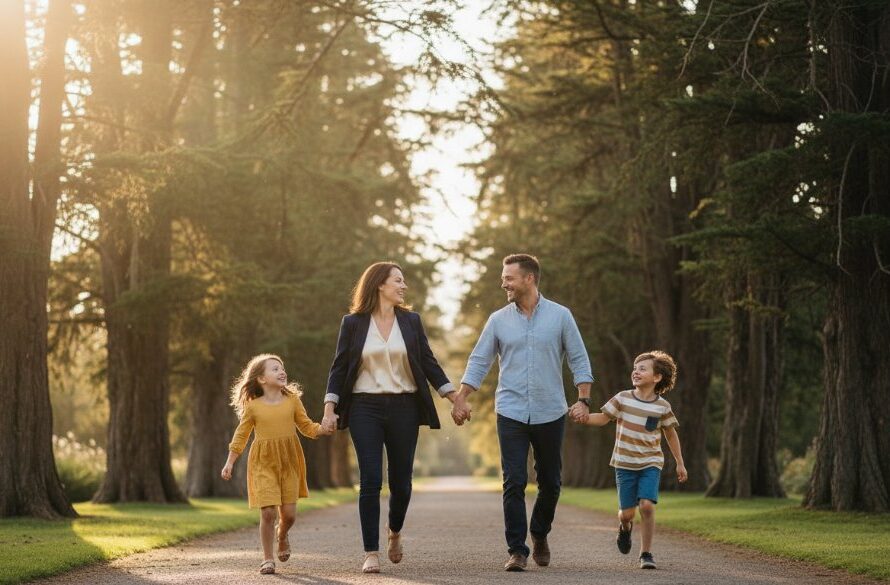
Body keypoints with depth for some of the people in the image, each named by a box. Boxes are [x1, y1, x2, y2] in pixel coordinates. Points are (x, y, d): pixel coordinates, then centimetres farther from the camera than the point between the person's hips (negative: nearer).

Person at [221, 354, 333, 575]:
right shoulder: (252, 406, -2)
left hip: (289, 462, 2)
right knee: (268, 511, -10)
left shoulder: (293, 401, 3)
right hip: (264, 464, -2)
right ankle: (267, 559, 4)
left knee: (289, 512, 2)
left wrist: (323, 429, -11)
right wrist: (229, 462, 2)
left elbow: (307, 426, 8)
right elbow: (241, 436, 5)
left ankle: (282, 536, 37)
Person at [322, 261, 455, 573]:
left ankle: (394, 531, 34)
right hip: (365, 409, -2)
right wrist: (329, 409, -6)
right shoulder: (353, 323, 2)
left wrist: (455, 397, 3)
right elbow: (339, 368, 3)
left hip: (403, 408, 2)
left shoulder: (411, 321, 8)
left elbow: (428, 363, 10)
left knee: (401, 481, 5)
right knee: (370, 480, -8)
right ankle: (371, 553, -3)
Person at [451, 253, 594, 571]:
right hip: (511, 413, 0)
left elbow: (579, 360, 2)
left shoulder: (560, 316, 0)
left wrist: (583, 400, -8)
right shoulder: (498, 320, 4)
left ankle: (539, 534, 34)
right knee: (514, 483, -7)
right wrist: (461, 399, -2)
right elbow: (478, 362, 6)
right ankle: (517, 550, -3)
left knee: (550, 482, 11)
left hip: (550, 414, 0)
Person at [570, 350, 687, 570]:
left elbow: (671, 435, 10)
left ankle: (646, 553, -4)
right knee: (627, 512, 2)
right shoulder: (622, 398, -3)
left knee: (646, 506, -18)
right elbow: (603, 418, 5)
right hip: (625, 463, 1)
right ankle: (625, 527, 40)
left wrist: (680, 463, 13)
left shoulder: (662, 407, -3)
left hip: (651, 464, -1)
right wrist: (584, 417, -15)